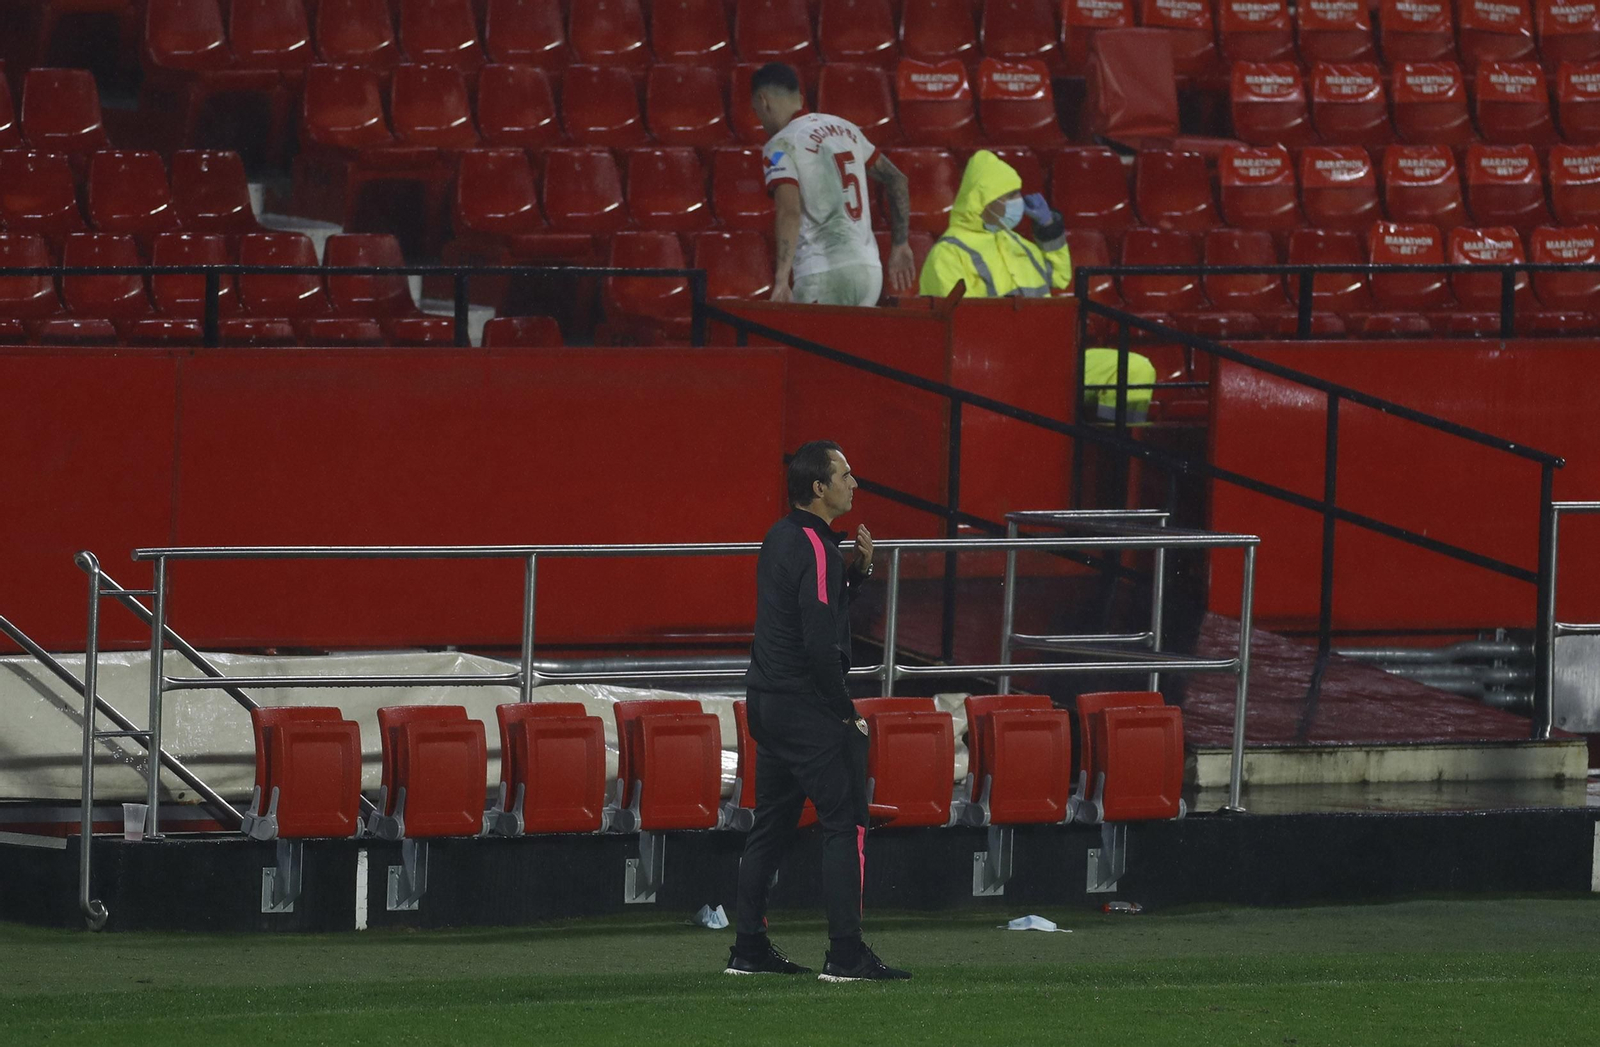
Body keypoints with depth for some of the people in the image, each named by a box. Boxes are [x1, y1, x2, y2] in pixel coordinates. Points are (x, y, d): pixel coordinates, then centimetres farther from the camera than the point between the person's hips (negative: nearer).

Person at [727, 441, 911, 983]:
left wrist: (857, 568, 8)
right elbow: (821, 643, -22)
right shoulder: (815, 548, -17)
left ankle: (749, 948, 16)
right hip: (806, 708, -10)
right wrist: (846, 713, -13)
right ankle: (846, 954, -9)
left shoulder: (781, 537, 12)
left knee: (771, 826, 14)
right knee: (845, 823, -6)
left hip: (767, 703, 10)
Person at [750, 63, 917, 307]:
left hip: (824, 276, -7)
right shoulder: (845, 128, 17)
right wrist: (900, 245, 28)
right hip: (869, 268, 7)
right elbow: (896, 180, 22)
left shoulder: (780, 146, -5)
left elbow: (789, 213, -20)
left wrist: (781, 278, -27)